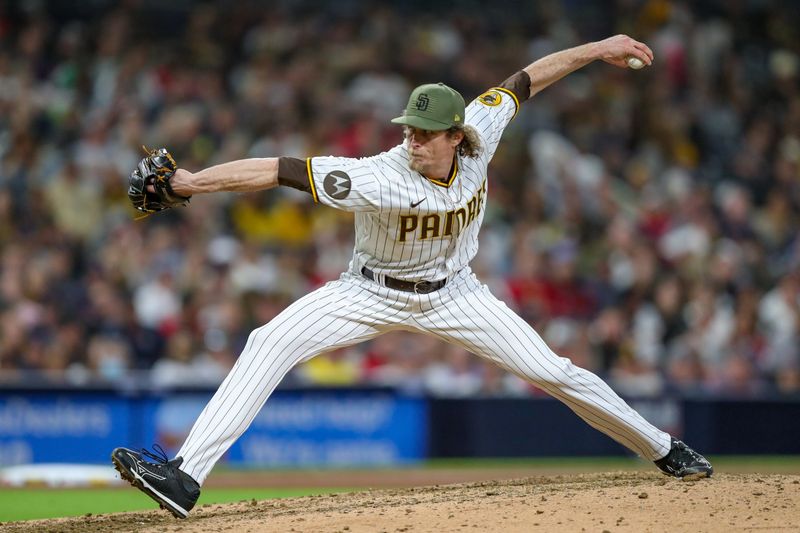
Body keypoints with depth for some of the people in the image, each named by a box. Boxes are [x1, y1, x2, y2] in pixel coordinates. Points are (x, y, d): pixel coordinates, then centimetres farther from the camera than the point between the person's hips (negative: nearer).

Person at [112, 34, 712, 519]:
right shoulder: (381, 178, -33)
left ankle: (663, 449, 22)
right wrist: (195, 180, -50)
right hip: (373, 294, -3)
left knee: (552, 371, -1)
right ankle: (184, 478, -28)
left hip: (451, 295, 3)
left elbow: (523, 81, -6)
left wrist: (596, 49, 0)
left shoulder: (478, 134, -22)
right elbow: (283, 169, -41)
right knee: (269, 345, -23)